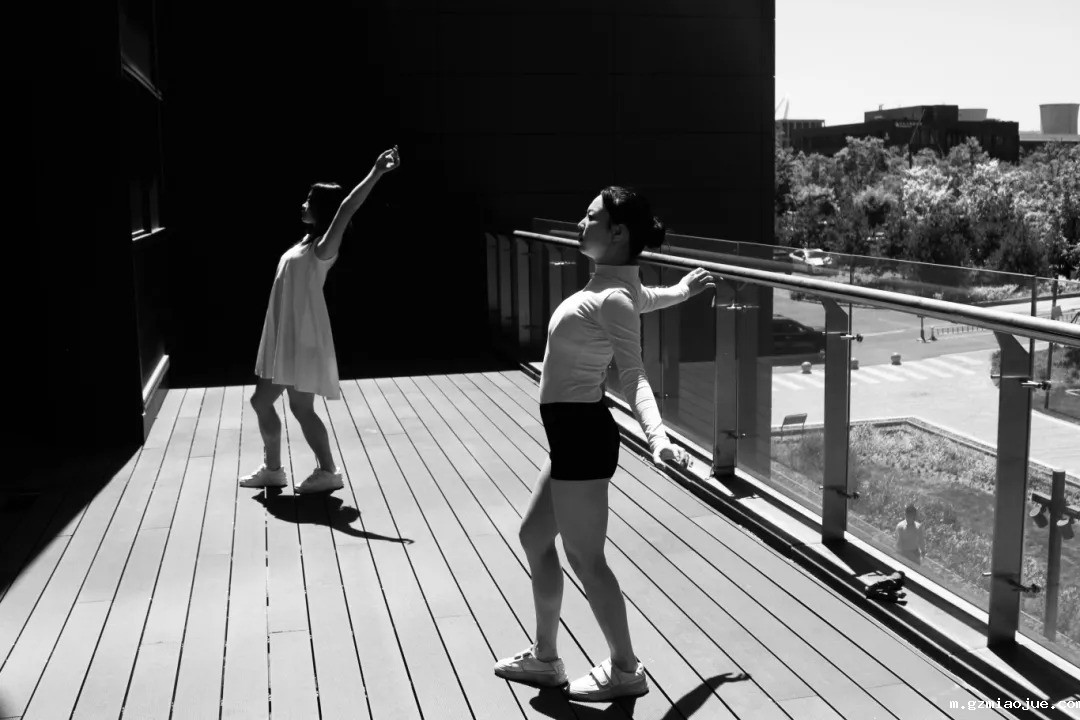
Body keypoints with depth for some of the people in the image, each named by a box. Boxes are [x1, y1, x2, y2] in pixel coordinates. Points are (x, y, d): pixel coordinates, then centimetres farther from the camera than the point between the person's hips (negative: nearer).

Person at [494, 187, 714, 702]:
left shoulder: (612, 299, -19)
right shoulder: (616, 284, 8)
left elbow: (634, 376, -27)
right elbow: (646, 299, 31)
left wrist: (657, 436, -42)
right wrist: (684, 289, 53)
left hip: (582, 433, -10)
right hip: (571, 430, 10)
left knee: (583, 556, 2)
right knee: (534, 537, 18)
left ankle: (625, 670, 18)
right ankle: (545, 658, 31)